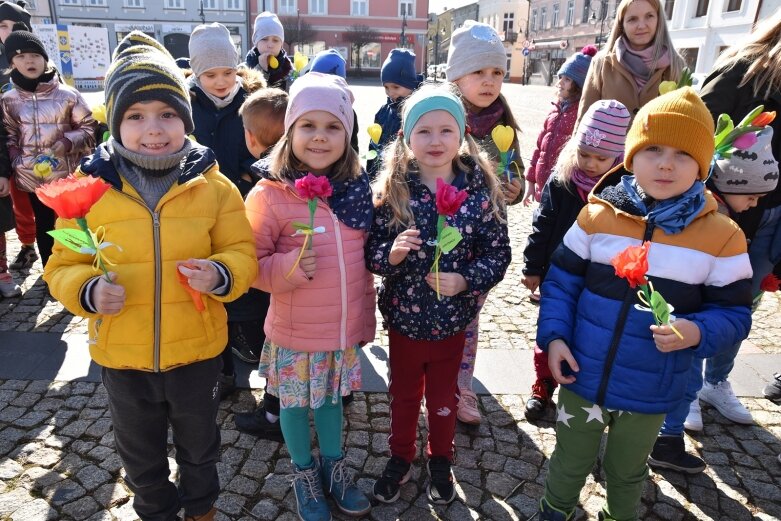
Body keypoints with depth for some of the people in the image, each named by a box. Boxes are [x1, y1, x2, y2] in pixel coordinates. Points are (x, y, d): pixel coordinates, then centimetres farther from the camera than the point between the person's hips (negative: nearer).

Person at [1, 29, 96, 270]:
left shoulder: (67, 94, -6)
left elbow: (89, 128, 0)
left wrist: (68, 142, -15)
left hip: (68, 175, -2)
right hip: (32, 177, 3)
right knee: (43, 227, 15)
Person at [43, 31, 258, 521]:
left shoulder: (213, 185, -11)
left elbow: (242, 253, -8)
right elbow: (63, 266, -2)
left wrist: (220, 273, -29)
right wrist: (88, 290, -23)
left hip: (197, 350, -1)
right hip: (121, 355, 1)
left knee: (199, 444, 25)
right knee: (141, 453, 26)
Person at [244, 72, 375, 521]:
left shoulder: (357, 189, -2)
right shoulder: (270, 194, -16)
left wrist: (366, 317, 12)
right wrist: (290, 267, -30)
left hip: (346, 330, 3)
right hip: (295, 333, -3)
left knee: (333, 397, 22)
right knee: (295, 403, 16)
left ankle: (333, 465, 47)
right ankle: (305, 474, 43)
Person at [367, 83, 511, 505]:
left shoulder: (482, 192, -12)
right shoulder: (391, 190, -12)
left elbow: (498, 254, -8)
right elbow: (371, 251, -9)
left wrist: (464, 281, -24)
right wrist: (391, 253, -30)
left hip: (452, 320, 0)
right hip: (403, 317, 1)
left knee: (443, 398, 22)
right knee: (403, 395, 23)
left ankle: (440, 462, 50)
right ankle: (400, 457, 49)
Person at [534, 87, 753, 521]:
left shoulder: (722, 235, -13)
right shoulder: (598, 215, -11)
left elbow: (734, 313, -6)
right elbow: (562, 280, -4)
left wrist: (698, 332, -26)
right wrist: (554, 336, -13)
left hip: (651, 393, 0)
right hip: (583, 375, 1)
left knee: (627, 470, 27)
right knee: (570, 460, 24)